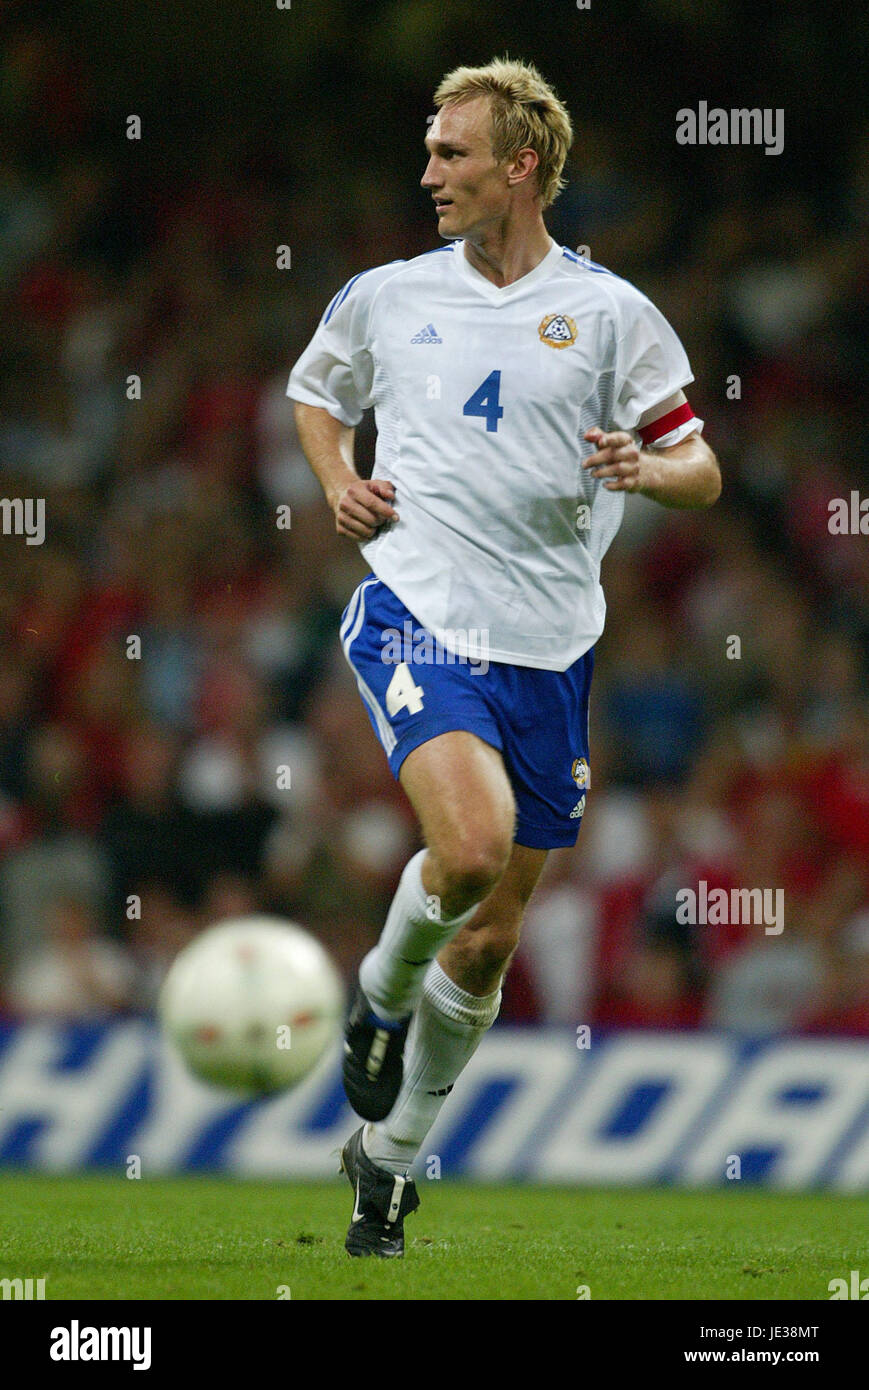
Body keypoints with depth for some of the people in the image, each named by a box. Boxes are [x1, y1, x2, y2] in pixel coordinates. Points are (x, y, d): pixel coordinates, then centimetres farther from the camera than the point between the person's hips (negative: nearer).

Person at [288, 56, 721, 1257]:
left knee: (489, 941, 7)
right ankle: (380, 996, 3)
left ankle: (391, 1149, 27)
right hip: (416, 615, -1)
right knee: (472, 842, -28)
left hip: (548, 651, 1)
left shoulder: (609, 313, 1)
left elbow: (701, 470, 4)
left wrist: (651, 468, -19)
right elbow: (317, 391, 25)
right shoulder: (386, 298, 5)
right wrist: (338, 483, 5)